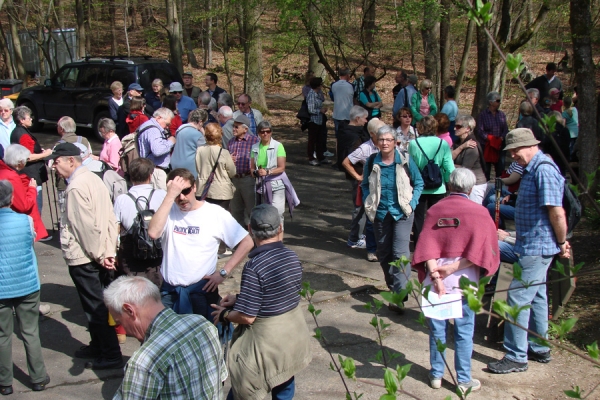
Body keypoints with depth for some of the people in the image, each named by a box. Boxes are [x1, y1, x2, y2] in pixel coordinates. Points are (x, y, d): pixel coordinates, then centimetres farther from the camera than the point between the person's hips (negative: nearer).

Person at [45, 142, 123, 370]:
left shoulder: (76, 187, -18)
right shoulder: (93, 179, 9)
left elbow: (86, 226, -22)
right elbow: (110, 218, 6)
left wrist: (99, 255, -13)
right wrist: (108, 252, 4)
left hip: (83, 259, -9)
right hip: (99, 256, 9)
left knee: (95, 307, 0)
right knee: (95, 305, 19)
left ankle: (111, 356, 7)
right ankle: (98, 346, 32)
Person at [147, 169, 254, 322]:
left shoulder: (215, 213, -6)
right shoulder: (168, 211, 0)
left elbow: (247, 243, -5)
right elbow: (153, 233, -21)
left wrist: (223, 272, -10)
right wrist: (170, 196, -22)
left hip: (202, 289, -2)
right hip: (169, 291, 2)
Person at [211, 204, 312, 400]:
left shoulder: (254, 266, -26)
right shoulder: (293, 257, -6)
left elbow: (246, 317, -23)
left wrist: (225, 314, -2)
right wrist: (240, 298, 7)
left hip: (266, 342, -6)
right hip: (293, 334, 7)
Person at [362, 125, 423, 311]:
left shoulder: (406, 160, -7)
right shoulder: (371, 162, -2)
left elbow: (418, 183, 4)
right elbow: (365, 185, 13)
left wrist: (411, 204, -5)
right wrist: (368, 205, 1)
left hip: (401, 213, -3)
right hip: (380, 214, 3)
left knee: (400, 252, -13)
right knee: (383, 253, 12)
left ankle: (399, 295, -12)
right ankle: (392, 285, 33)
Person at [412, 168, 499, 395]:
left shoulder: (435, 210, 1)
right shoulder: (479, 212, -5)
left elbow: (427, 246, -9)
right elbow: (481, 250, -13)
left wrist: (435, 275, -15)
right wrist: (453, 268, -14)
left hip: (437, 278, 2)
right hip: (463, 280, -2)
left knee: (437, 328, 13)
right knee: (464, 331, 8)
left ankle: (436, 375, 23)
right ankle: (464, 380, 16)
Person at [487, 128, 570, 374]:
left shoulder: (544, 170, -20)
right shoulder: (531, 169, 12)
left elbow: (557, 212, -24)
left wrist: (562, 243, -12)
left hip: (537, 247, -10)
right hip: (532, 246, 10)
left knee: (518, 299, -6)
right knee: (536, 297, 18)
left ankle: (516, 357, 1)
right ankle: (539, 349, 30)